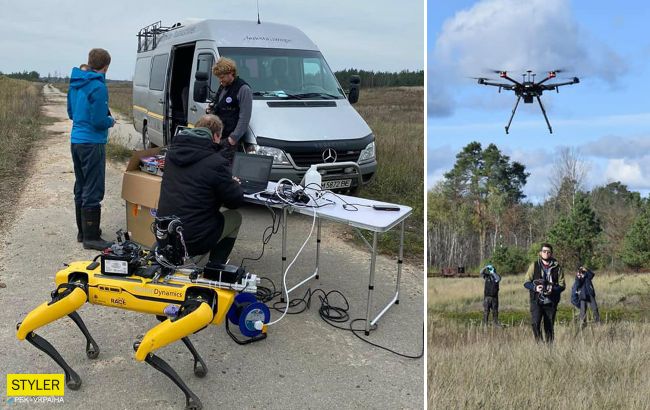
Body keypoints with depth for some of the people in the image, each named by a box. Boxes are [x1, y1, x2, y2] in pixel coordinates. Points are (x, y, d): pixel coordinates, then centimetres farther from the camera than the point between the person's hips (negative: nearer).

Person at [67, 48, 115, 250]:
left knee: (81, 189, 17)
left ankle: (83, 231, 26)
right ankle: (91, 237, 1)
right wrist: (111, 121, 0)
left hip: (76, 141, 9)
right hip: (92, 144, -9)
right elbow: (99, 121, -19)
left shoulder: (75, 84, 11)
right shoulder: (98, 87, -16)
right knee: (93, 192, -3)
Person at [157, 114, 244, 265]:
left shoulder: (172, 152, 5)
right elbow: (236, 200, -7)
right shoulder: (216, 163, -16)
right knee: (235, 217, 17)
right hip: (194, 241, -6)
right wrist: (234, 184, 15)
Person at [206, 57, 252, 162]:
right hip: (216, 136, 8)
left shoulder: (243, 89, -10)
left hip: (229, 138, -8)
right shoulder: (222, 87, 17)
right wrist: (211, 109, 8)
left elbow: (244, 117, -15)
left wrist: (234, 137, -19)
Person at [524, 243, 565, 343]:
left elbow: (562, 285, 6)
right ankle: (539, 342, -7)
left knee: (549, 326, 6)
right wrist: (535, 288, -15)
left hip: (551, 302, 1)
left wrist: (553, 289, -14)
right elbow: (526, 282, 4)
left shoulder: (556, 267, 6)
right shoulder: (534, 265, 5)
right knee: (535, 322, -19)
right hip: (536, 301, -1)